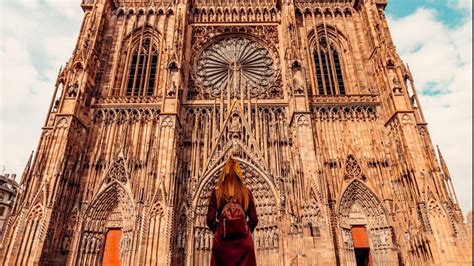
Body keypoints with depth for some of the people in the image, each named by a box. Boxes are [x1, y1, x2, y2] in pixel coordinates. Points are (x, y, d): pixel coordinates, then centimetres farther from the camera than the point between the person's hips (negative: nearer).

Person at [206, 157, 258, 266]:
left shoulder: (216, 192, -1)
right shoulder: (247, 192, 1)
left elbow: (210, 219, -1)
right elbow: (254, 220, 2)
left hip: (222, 240, 0)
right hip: (243, 240, 0)